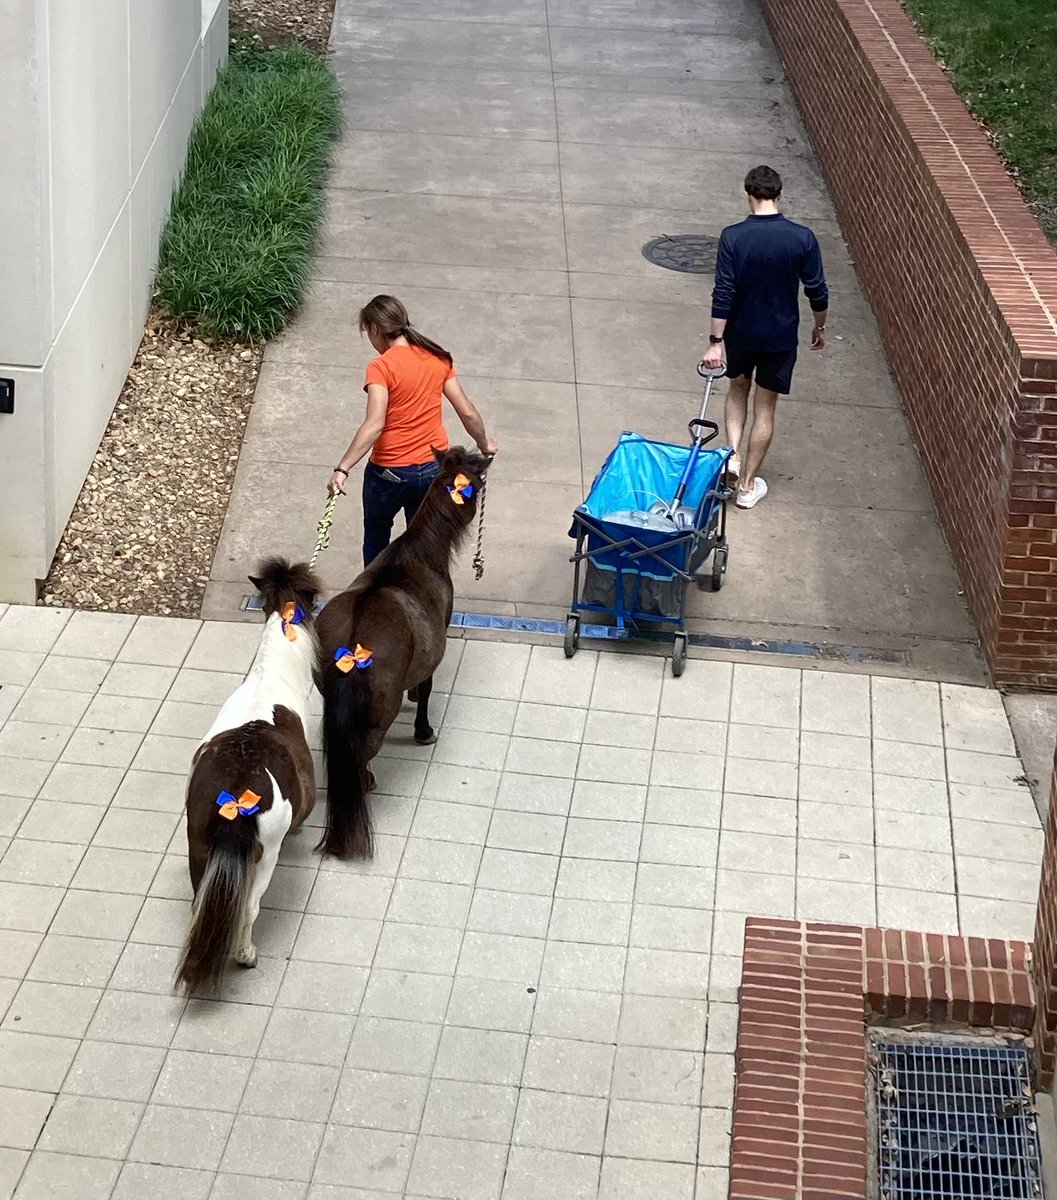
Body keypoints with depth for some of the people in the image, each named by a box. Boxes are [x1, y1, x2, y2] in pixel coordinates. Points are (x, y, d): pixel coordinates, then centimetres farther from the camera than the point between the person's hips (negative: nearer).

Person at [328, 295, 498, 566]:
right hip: (434, 469, 5)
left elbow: (374, 425, -28)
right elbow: (467, 413, 2)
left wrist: (342, 469, -31)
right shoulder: (438, 359, 0)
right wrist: (484, 443, 21)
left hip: (389, 472, -4)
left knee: (376, 539, 21)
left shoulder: (381, 367, -16)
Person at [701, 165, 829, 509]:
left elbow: (723, 293, -17)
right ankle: (747, 486, 17)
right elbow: (817, 291, -7)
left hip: (740, 332, 0)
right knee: (765, 407, 12)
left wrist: (716, 341, -12)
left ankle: (732, 455, 15)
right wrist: (820, 327, 10)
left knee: (737, 388, 28)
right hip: (780, 336, 0)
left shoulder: (732, 236, -16)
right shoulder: (802, 238, -14)